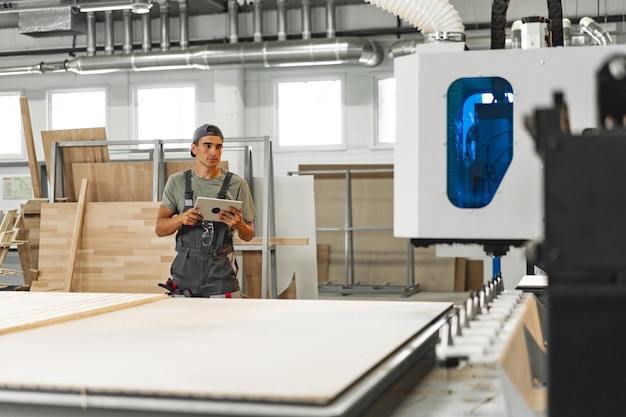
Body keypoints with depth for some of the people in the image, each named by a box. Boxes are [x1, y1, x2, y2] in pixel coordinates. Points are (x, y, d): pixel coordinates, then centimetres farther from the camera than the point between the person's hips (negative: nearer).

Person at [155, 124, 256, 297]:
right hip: (184, 274, 1)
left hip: (221, 276, -1)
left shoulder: (236, 184, 0)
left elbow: (248, 235, 4)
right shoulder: (177, 182, 4)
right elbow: (160, 229, 1)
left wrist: (239, 225, -19)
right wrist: (182, 218, -19)